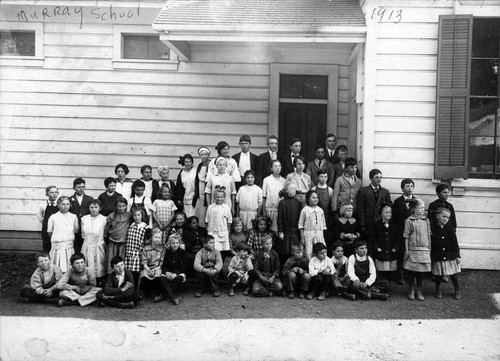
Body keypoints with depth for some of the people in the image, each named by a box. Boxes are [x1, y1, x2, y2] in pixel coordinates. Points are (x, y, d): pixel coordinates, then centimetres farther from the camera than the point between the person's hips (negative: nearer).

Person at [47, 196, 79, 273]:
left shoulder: (73, 217, 7)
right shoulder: (53, 217, 2)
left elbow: (76, 231, 15)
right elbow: (49, 232, 7)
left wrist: (76, 229, 0)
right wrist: (57, 237, 3)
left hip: (69, 245, 2)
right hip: (57, 245, -2)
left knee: (69, 266, 1)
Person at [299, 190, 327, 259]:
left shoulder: (320, 210, 7)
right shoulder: (305, 210, -4)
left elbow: (323, 225, 13)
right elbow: (301, 225, -1)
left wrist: (323, 237, 10)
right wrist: (302, 238, -4)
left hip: (319, 235, 4)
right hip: (308, 235, -3)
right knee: (309, 254, -1)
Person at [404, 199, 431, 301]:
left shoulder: (426, 221, 8)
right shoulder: (409, 221, -3)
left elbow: (429, 236, 14)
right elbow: (406, 237, -2)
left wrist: (429, 248, 11)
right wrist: (406, 250, -4)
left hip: (424, 250, 3)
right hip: (413, 249, -3)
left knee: (422, 271, 5)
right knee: (412, 271, 3)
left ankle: (419, 290, 18)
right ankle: (411, 290, 19)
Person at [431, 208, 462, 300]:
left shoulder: (450, 229, -2)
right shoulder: (433, 229, -4)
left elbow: (455, 243, 1)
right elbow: (431, 244, -1)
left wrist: (457, 255, -1)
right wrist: (431, 256, 0)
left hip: (450, 256, 0)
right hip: (438, 258, 0)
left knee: (454, 275, 9)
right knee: (438, 276, 10)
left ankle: (457, 290, 28)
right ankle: (438, 290, 30)